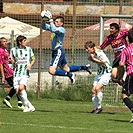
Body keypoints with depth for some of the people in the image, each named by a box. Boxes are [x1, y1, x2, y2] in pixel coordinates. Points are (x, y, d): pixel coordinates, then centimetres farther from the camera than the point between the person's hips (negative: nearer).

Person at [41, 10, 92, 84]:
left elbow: (53, 30, -32)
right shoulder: (54, 27, 12)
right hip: (55, 51, 10)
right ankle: (85, 67, 35)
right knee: (66, 69, 21)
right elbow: (44, 27, 12)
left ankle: (70, 75, -7)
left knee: (51, 71, -19)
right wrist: (44, 20, -5)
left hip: (59, 51, -10)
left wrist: (50, 20, -28)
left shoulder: (61, 29, -13)